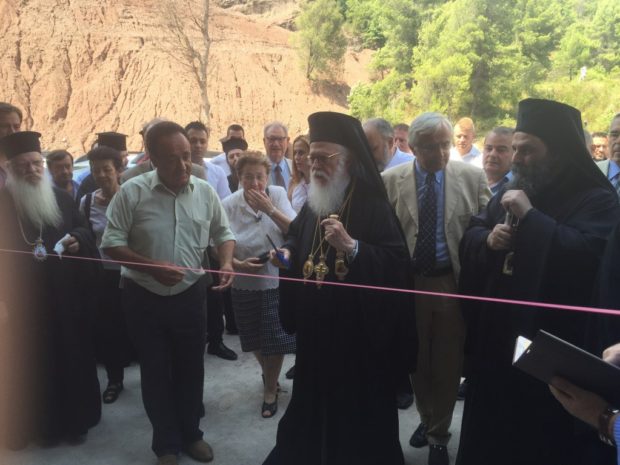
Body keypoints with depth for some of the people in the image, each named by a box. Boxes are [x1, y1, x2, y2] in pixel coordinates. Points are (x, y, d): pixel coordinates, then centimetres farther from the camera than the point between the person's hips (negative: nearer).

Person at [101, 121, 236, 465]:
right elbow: (111, 243, -11)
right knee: (155, 372, 11)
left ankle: (190, 434, 37)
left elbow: (223, 233, 7)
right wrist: (152, 267, -22)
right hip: (144, 297, -2)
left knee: (190, 368, 15)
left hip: (189, 294, 2)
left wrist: (227, 262, -13)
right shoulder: (132, 192, -13)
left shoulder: (205, 192, -4)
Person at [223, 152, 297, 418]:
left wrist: (269, 208, -24)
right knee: (255, 340, 18)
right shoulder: (229, 205, -8)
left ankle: (270, 391, 27)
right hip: (245, 283, 1)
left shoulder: (278, 195, -8)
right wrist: (237, 264, -21)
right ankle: (268, 373, 49)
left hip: (277, 279, -1)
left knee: (275, 339, 3)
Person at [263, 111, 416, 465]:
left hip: (359, 330, -7)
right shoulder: (313, 204, 8)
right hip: (317, 328, 7)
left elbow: (396, 263, -23)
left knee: (358, 411, 7)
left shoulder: (372, 205, -15)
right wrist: (288, 251, 3)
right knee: (314, 401, 19)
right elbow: (297, 237, 24)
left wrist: (351, 246, -33)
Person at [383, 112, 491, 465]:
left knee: (448, 364, 11)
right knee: (418, 361, 18)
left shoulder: (473, 178, -4)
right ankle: (427, 420, 44)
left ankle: (439, 435, 33)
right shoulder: (390, 181, -5)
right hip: (407, 282, 1)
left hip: (454, 282, 0)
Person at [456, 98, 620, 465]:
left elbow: (588, 256, -28)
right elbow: (469, 238, 14)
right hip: (497, 337, 6)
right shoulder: (512, 192, 11)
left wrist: (530, 216, -24)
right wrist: (488, 238, -9)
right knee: (489, 432, 19)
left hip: (553, 347, -6)